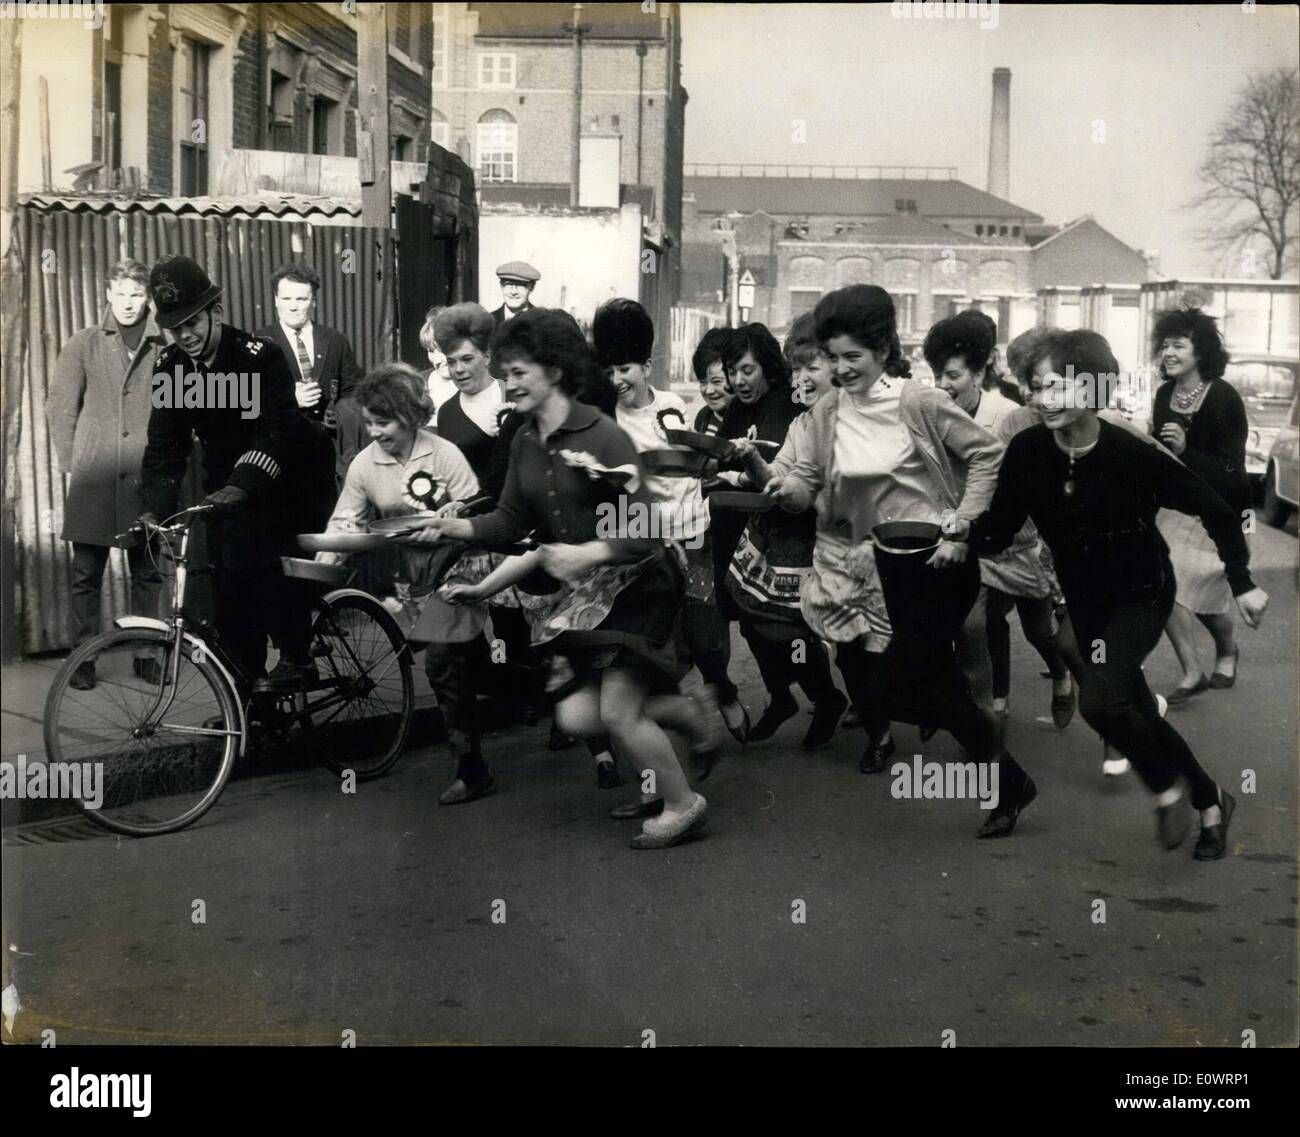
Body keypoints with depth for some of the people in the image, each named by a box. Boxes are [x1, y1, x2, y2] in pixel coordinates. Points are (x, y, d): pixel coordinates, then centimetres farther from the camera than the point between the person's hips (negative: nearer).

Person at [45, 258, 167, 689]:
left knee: (148, 573, 7)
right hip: (93, 481, 0)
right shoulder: (83, 345, 4)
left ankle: (148, 655, 18)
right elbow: (60, 408, 6)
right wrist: (72, 463, 2)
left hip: (146, 480, 0)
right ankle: (83, 659, 10)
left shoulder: (165, 347, 2)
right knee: (87, 573, 3)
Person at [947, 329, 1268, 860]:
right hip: (1086, 600, 5)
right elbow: (1000, 530, -10)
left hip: (1142, 594, -5)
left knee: (1100, 698, -27)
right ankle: (1210, 801, 39)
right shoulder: (1027, 452, -17)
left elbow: (1215, 510, -14)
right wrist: (967, 529, -31)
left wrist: (1242, 582, -13)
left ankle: (1167, 789, 1)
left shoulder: (1134, 455, -26)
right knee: (1136, 711, 14)